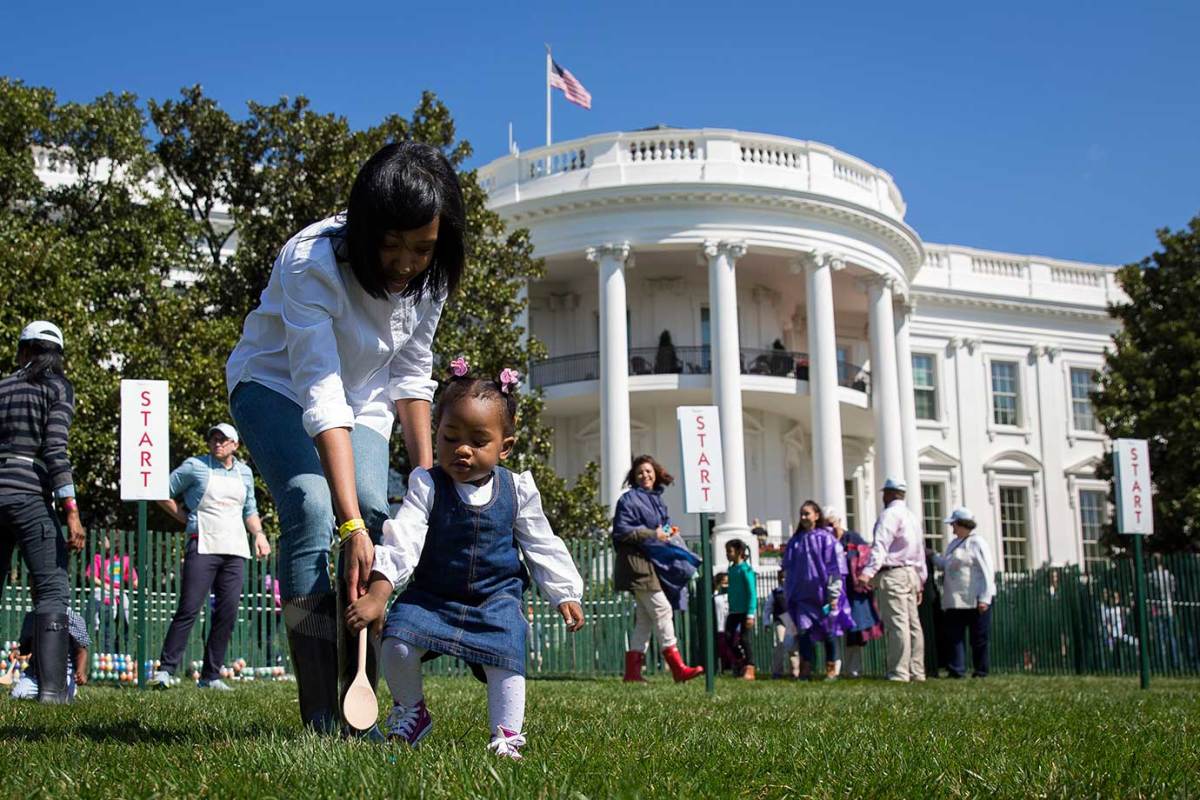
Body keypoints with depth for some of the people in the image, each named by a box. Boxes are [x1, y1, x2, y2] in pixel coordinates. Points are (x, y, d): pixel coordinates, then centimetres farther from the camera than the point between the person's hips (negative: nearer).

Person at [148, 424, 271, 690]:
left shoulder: (244, 472, 16)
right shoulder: (195, 466, 2)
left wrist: (259, 533, 9)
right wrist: (187, 519, 3)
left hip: (235, 550, 5)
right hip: (203, 546, -5)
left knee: (228, 613, 2)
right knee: (189, 609, -12)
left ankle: (211, 675, 8)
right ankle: (165, 669, -8)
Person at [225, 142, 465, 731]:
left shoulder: (432, 277, -16)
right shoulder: (312, 262, -34)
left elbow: (410, 375, -2)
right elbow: (321, 396, -40)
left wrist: (427, 470, -12)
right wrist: (350, 527, -45)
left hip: (363, 399, 5)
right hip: (277, 384, -5)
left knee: (377, 514, -19)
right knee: (311, 507, -28)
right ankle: (321, 715, -27)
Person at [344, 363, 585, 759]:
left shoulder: (517, 491, -5)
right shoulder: (427, 486, -12)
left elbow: (543, 547, 7)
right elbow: (402, 539, -22)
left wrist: (566, 594, 6)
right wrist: (377, 594, -32)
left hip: (496, 598, 1)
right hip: (431, 593, 0)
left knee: (505, 660, -17)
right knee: (397, 644, -18)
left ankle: (507, 736, -2)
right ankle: (411, 712, 9)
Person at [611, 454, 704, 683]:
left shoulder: (657, 500, 19)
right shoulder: (629, 499, -6)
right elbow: (621, 531, -15)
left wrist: (668, 533, 7)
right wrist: (653, 535, -14)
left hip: (653, 563, 9)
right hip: (637, 563, -9)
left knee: (644, 618, 8)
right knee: (662, 609, -14)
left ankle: (632, 671, 10)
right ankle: (678, 668, -14)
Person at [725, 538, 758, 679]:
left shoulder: (746, 569, -11)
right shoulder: (731, 569, 12)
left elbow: (752, 592, -14)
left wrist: (750, 614, -19)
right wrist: (730, 609, 17)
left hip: (745, 611, -8)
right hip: (734, 612, 8)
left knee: (746, 639, -4)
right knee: (729, 638, 6)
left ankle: (749, 669, 1)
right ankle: (741, 662, 22)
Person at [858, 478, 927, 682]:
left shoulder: (889, 514, -7)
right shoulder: (912, 517, 21)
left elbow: (880, 545, -21)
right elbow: (920, 550, 24)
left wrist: (868, 572, -31)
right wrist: (920, 581, 27)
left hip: (892, 574, -9)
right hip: (912, 573, 9)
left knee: (897, 623, -12)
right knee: (913, 623, 9)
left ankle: (899, 673, -15)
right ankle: (917, 671, 10)